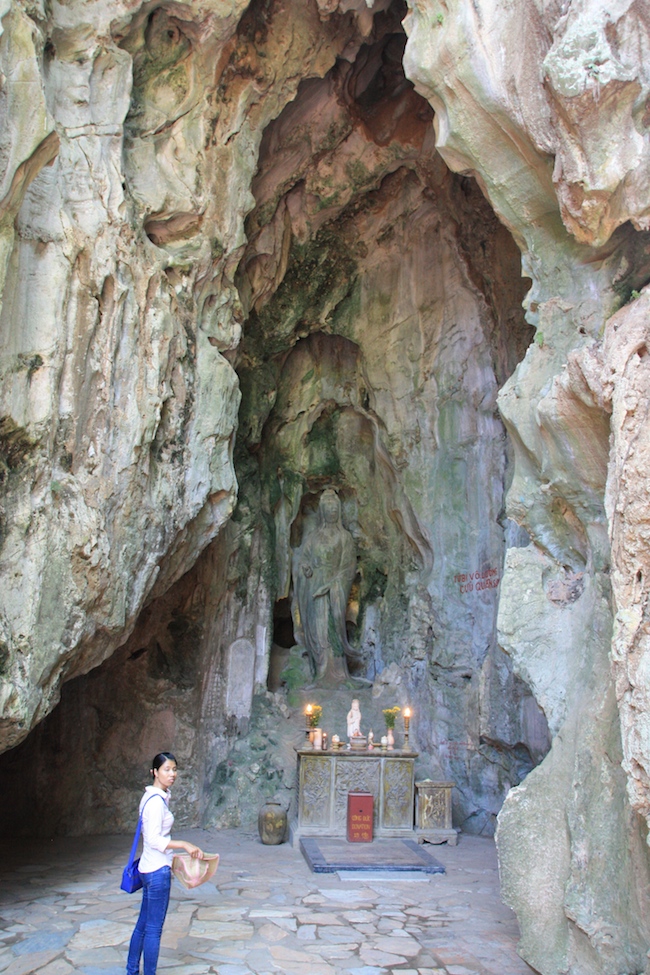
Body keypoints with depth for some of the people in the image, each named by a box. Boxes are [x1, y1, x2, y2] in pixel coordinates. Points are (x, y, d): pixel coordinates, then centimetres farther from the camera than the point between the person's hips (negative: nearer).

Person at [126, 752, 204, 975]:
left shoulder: (152, 796, 9)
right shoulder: (156, 800, -20)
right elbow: (154, 839, -24)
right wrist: (184, 845, -24)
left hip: (150, 868, 9)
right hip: (157, 871, -9)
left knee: (143, 924, 18)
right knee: (154, 929, 2)